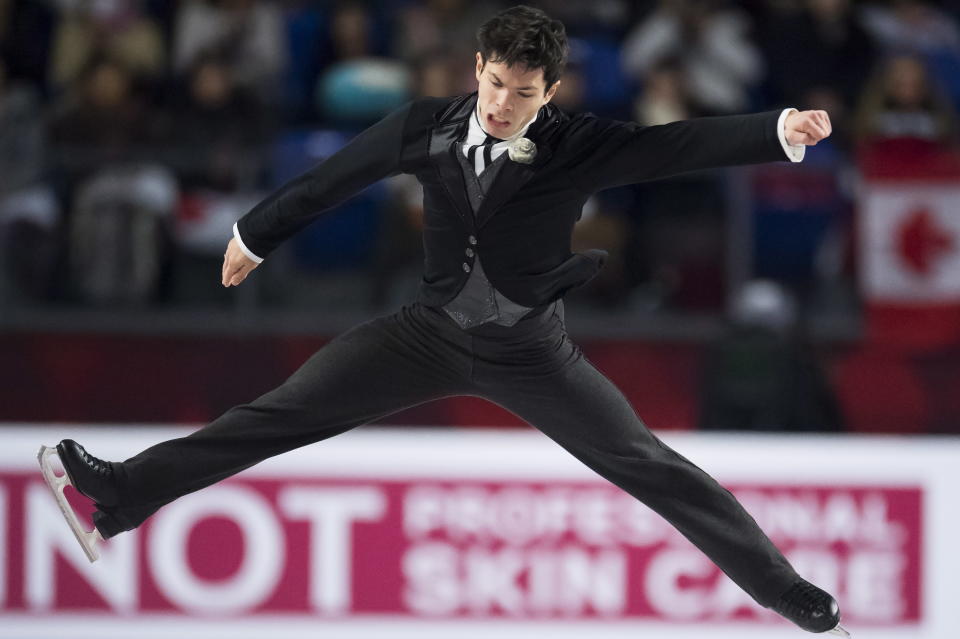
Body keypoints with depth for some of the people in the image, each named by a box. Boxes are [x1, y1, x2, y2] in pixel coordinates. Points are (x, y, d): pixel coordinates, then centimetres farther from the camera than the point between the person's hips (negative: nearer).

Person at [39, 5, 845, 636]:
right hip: (432, 331, 2)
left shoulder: (577, 148, -22)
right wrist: (256, 235, 15)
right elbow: (335, 176, 2)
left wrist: (779, 131, -50)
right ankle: (127, 492, -3)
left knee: (648, 466, -3)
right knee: (287, 410, -5)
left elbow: (680, 145, -34)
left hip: (529, 353, -2)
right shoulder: (429, 127, -13)